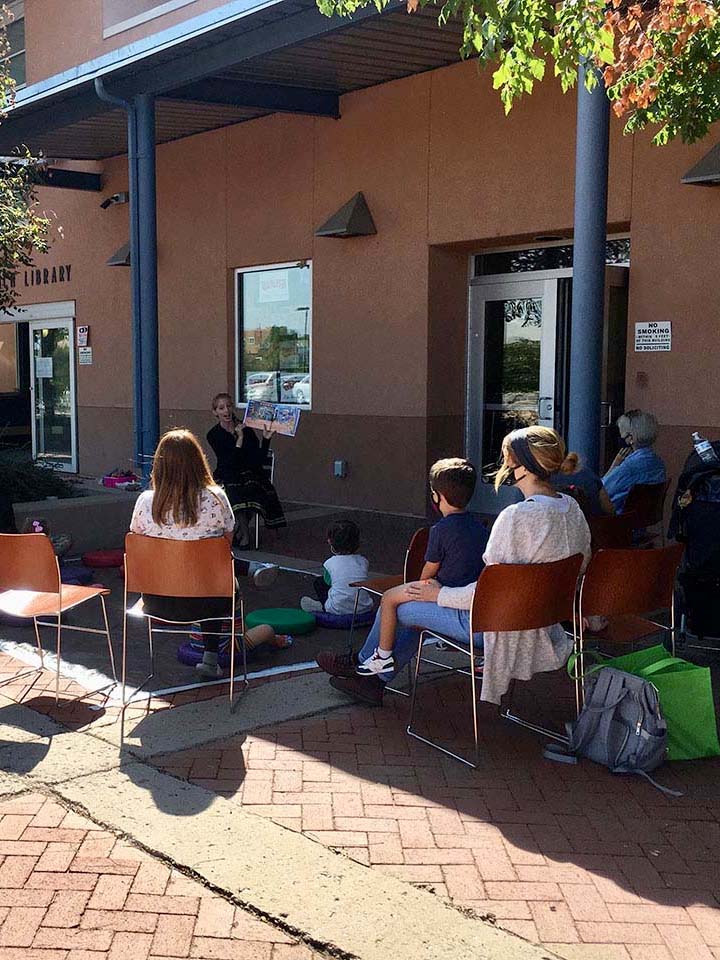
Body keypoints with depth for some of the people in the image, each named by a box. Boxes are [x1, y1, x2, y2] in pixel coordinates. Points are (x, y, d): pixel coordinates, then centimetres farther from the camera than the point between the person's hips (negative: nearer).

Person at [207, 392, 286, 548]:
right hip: (228, 478, -1)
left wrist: (266, 439, -13)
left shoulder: (246, 429, 2)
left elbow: (260, 460, -2)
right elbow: (228, 463, -13)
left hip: (250, 475, 1)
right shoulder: (213, 435, -1)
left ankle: (242, 529, -6)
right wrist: (239, 440, -19)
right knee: (234, 493, -32)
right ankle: (245, 533, -14)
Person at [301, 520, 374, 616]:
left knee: (319, 582, 18)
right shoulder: (363, 561, 1)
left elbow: (328, 582, 8)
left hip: (338, 610, -2)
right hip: (364, 608, 2)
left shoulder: (329, 563, -8)